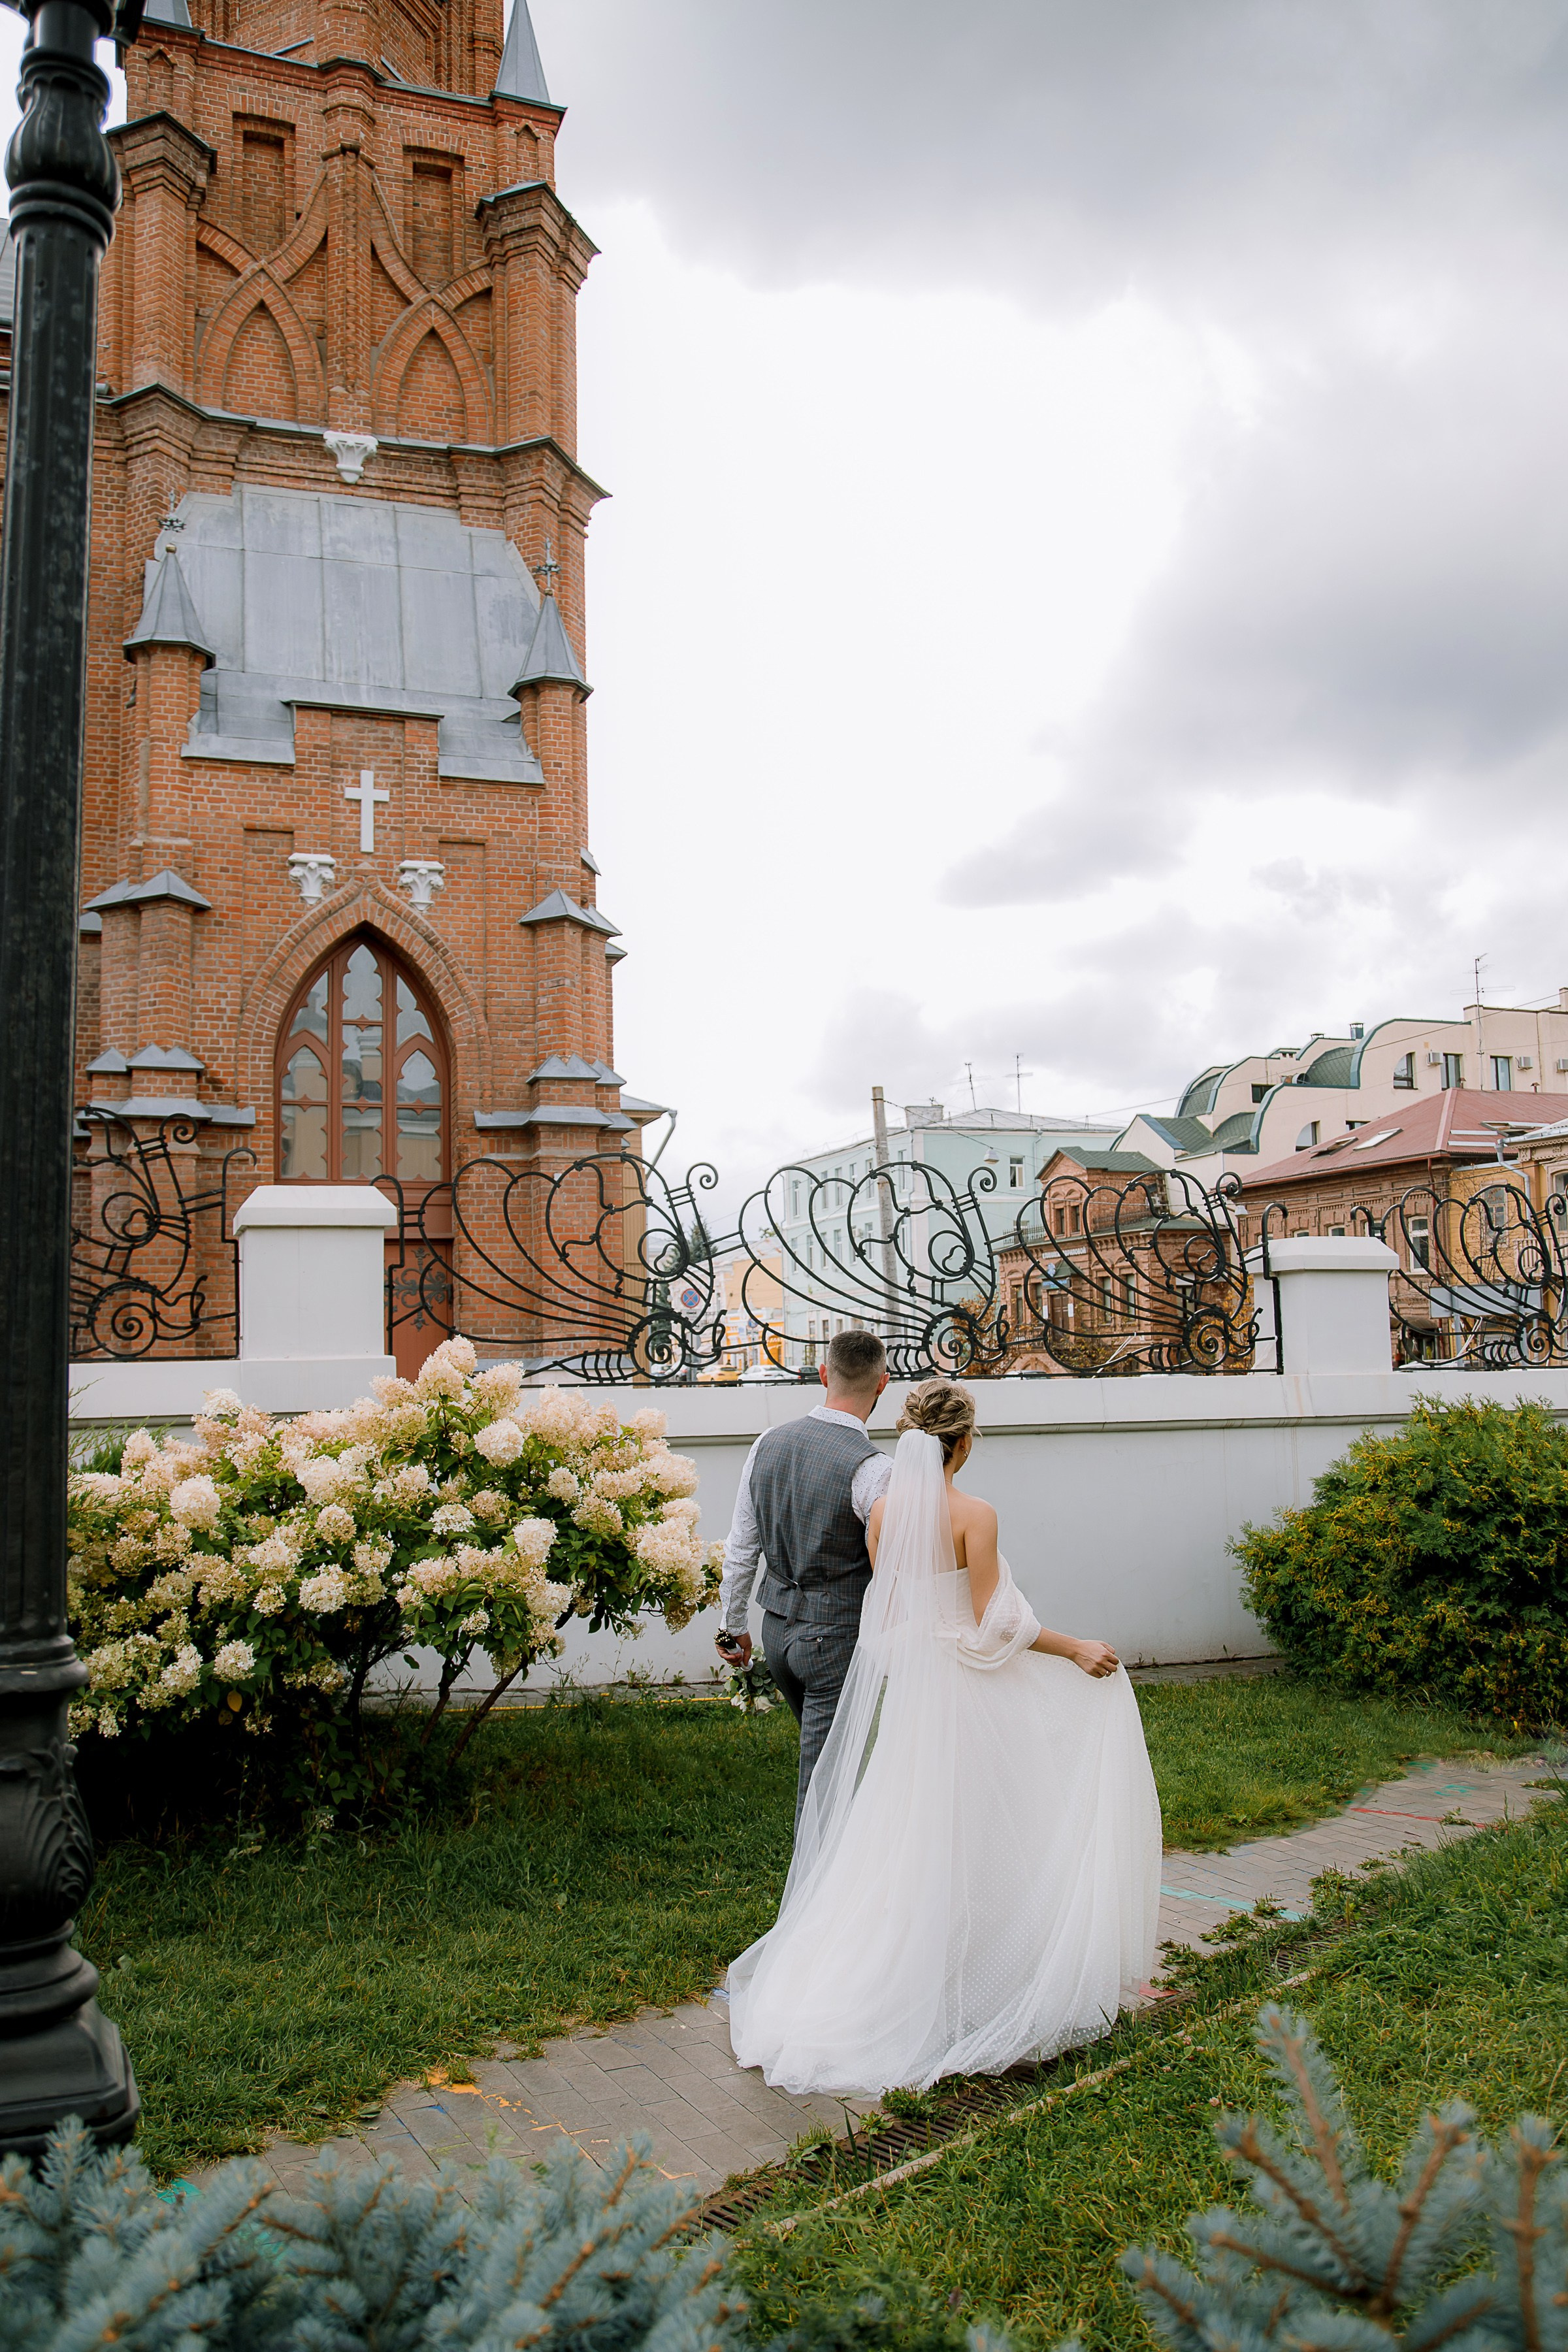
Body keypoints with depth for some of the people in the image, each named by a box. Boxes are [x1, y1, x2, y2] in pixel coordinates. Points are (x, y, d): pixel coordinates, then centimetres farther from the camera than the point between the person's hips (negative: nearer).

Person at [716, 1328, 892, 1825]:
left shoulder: (769, 1443, -1)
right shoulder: (872, 1469, -20)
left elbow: (741, 1547, 6)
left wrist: (731, 1624, 17)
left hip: (778, 1629, 7)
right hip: (839, 1637, -7)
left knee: (824, 1753, 25)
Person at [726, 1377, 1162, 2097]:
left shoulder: (882, 1512, 0)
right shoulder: (973, 1514, -16)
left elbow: (888, 1609, 8)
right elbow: (994, 1625, -16)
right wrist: (1075, 1648, -6)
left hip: (903, 1684, 6)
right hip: (966, 1690, -6)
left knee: (906, 1833, 15)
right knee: (966, 1833, 7)